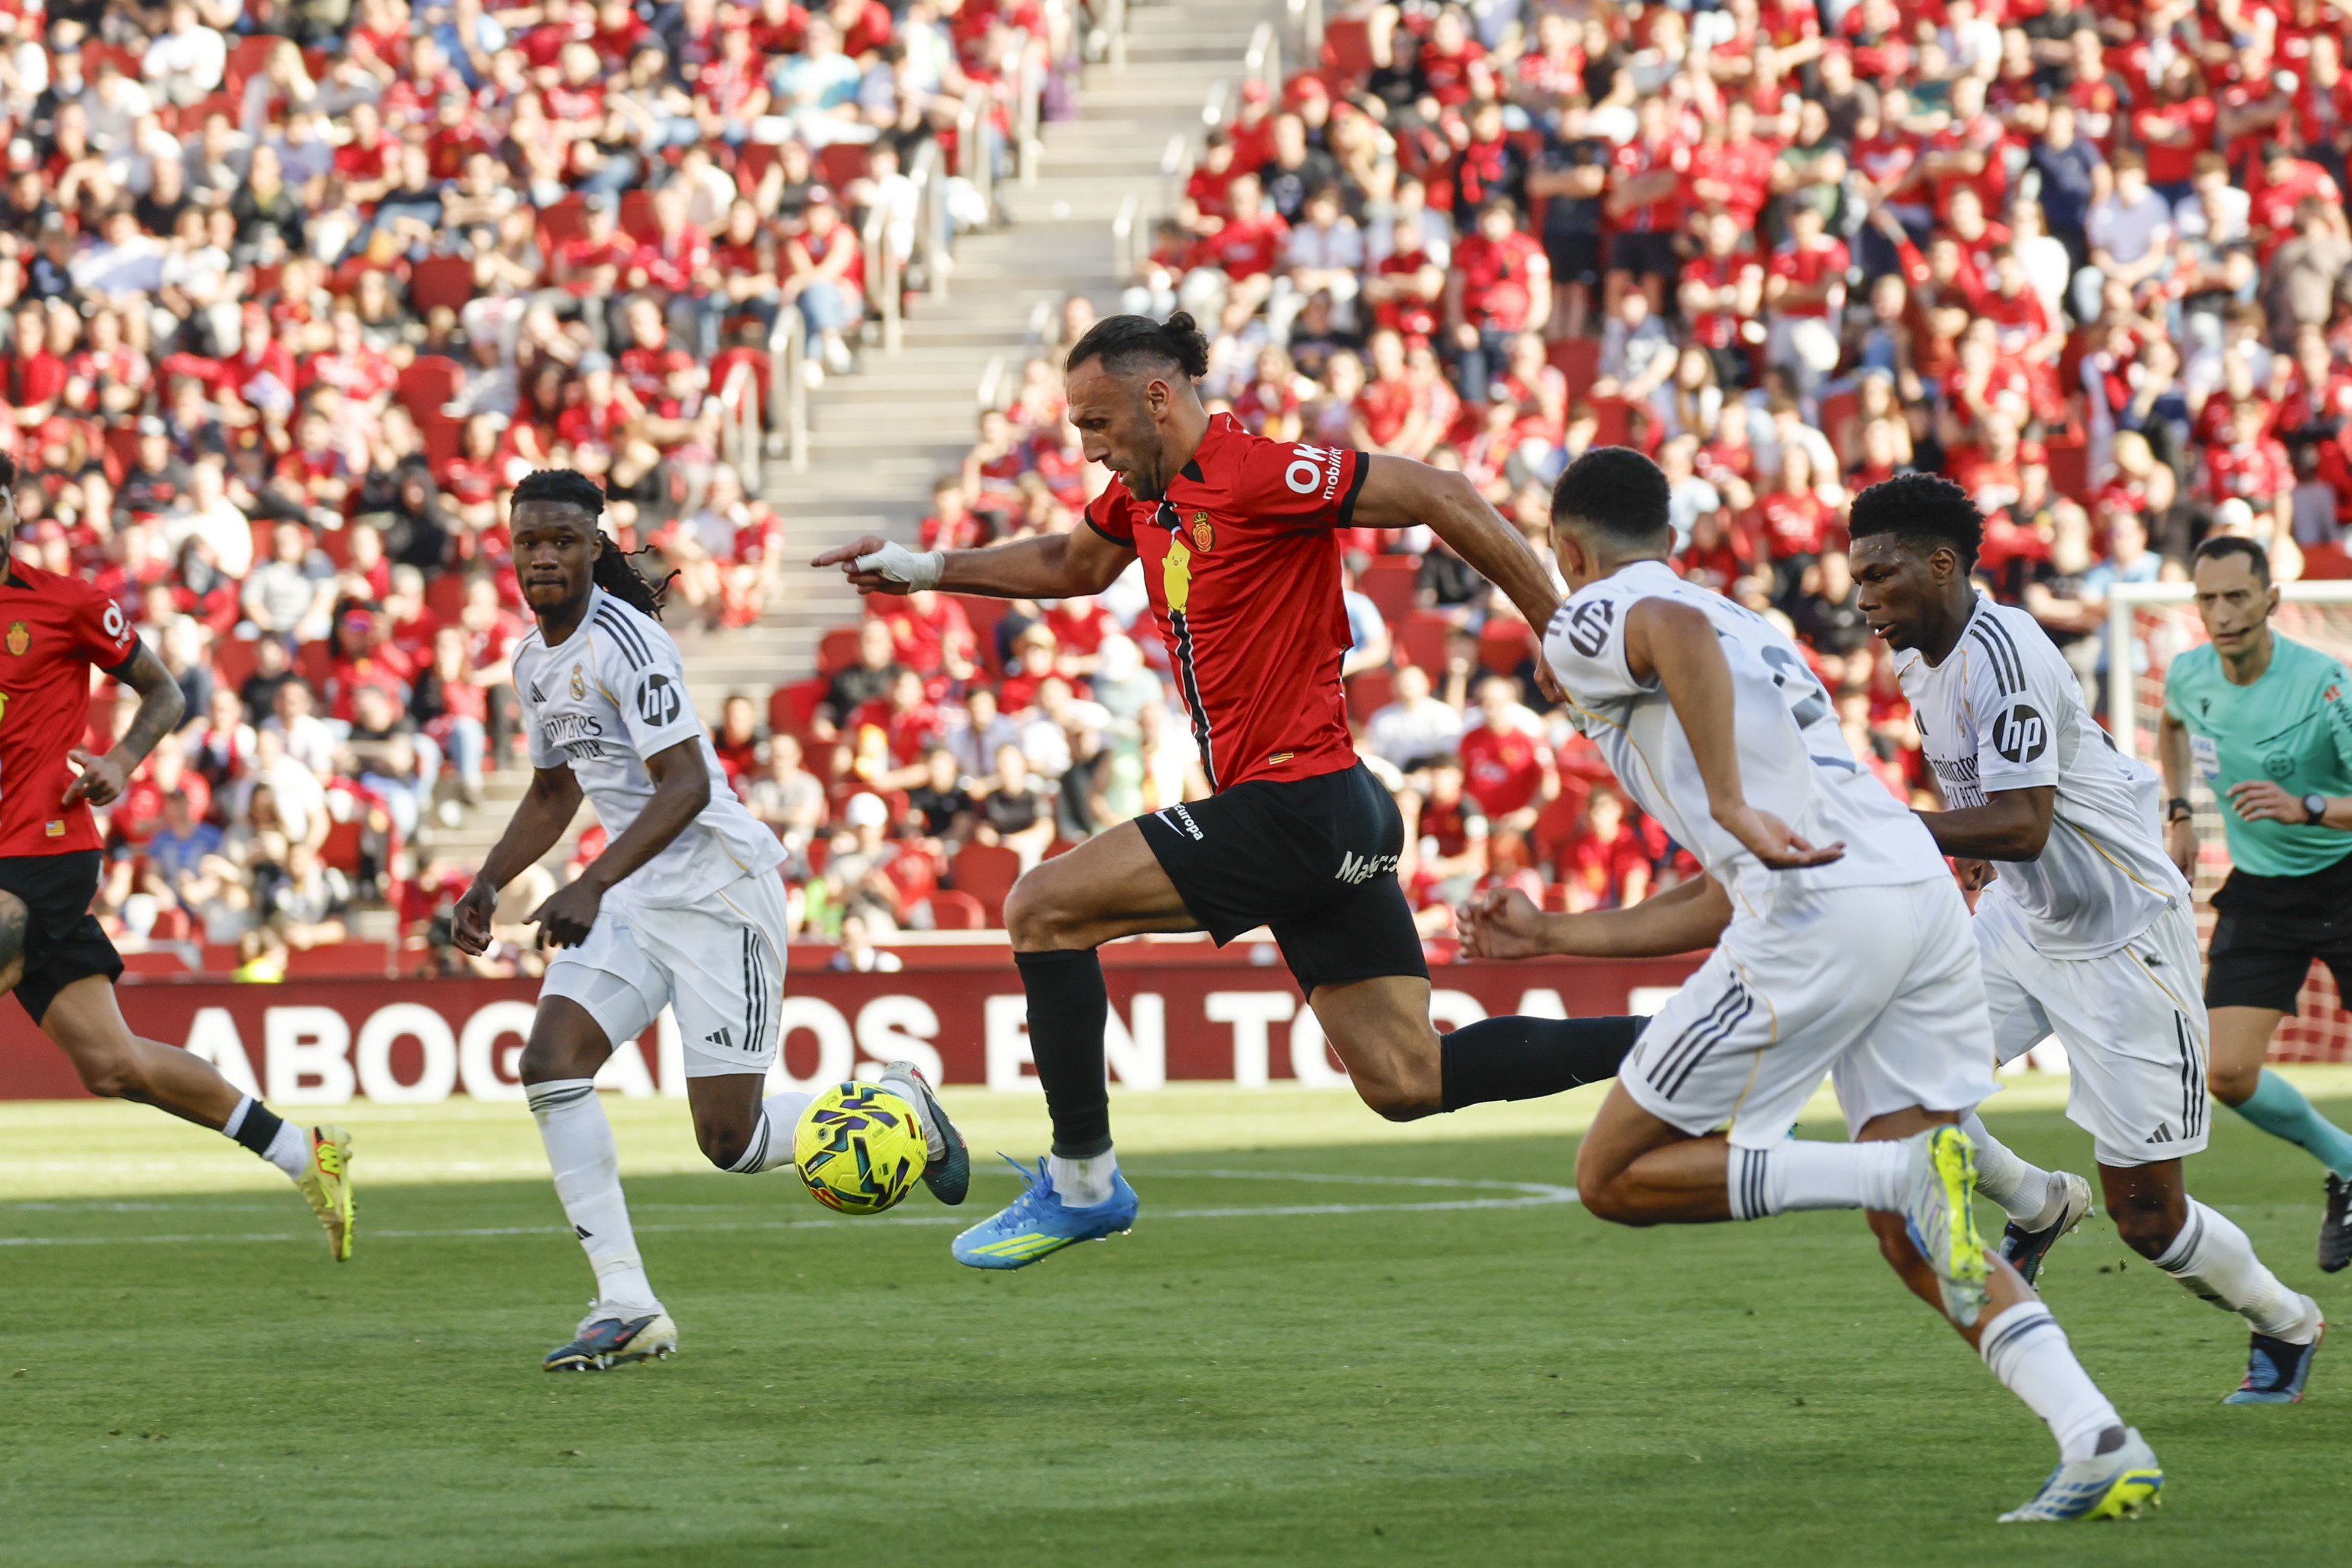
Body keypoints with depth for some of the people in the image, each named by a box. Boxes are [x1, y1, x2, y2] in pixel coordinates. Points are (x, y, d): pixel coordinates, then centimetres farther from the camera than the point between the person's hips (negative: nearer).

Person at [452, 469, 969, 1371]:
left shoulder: (625, 643, -18)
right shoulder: (534, 661, 10)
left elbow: (685, 786, -25)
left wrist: (593, 886, -34)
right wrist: (489, 883, 14)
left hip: (717, 882, -8)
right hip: (635, 893, 8)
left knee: (730, 1141, -9)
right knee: (549, 1060, -15)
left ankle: (899, 1107, 22)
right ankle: (627, 1306, -14)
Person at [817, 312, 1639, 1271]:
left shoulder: (1256, 477, -16)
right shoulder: (1143, 491, 13)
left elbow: (1439, 498, -18)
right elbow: (1073, 565, 34)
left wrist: (1558, 634, -17)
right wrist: (925, 570, 28)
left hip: (1296, 804, -10)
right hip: (1335, 822, 10)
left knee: (1043, 908, -7)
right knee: (1407, 1082, 7)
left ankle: (1081, 1181, -2)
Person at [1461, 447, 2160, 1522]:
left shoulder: (1592, 621, 9)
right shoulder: (1753, 637, 36)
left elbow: (1679, 631, -19)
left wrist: (1731, 808, -24)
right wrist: (1545, 936, 43)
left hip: (1817, 910, -8)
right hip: (1925, 896, 8)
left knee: (1616, 1178, 3)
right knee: (1915, 1245, 9)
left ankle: (1906, 1169, -16)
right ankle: (2101, 1445, -12)